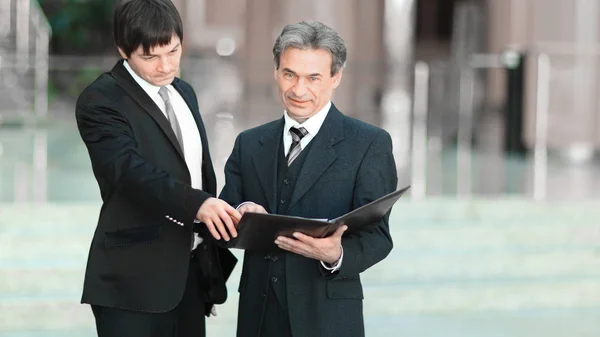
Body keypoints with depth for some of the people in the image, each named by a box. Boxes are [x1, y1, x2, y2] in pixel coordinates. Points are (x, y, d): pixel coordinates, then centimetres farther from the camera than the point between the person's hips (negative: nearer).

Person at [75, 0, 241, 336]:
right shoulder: (100, 101, -9)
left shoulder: (184, 93, 15)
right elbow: (132, 170, -24)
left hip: (193, 271, 7)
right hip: (135, 279, -7)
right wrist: (197, 203, -39)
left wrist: (217, 260, 17)